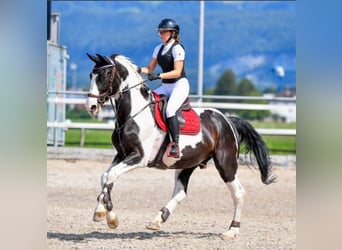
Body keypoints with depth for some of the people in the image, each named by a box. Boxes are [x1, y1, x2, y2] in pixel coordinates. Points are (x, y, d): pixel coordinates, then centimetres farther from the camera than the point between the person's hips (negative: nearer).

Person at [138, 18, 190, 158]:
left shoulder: (177, 48, -10)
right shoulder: (159, 48, 13)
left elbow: (177, 72, -18)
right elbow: (150, 69, 16)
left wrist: (159, 76, -28)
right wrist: (139, 70, -4)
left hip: (180, 85, -8)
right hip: (165, 86, 8)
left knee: (170, 110, -30)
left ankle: (175, 145, -32)